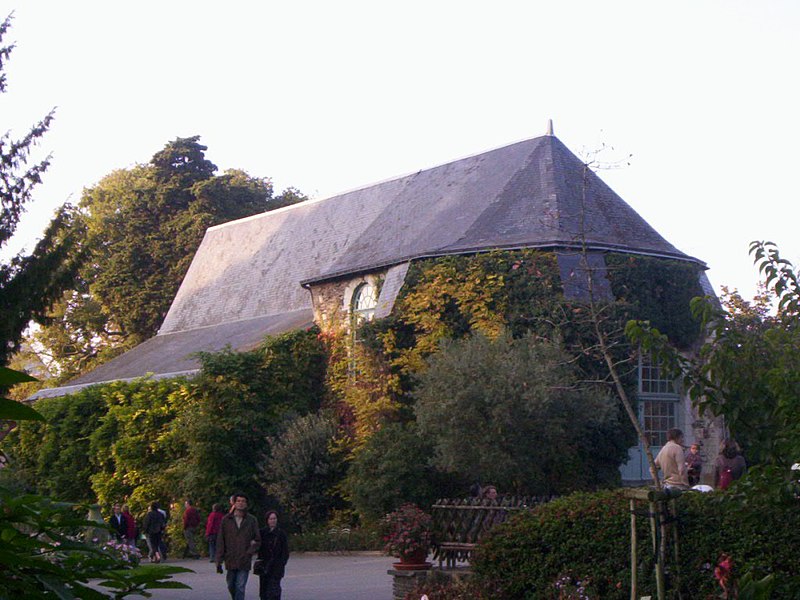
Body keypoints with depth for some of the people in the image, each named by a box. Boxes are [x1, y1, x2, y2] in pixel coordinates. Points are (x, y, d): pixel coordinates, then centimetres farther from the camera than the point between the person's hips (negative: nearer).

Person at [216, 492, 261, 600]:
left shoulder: (252, 520, 2)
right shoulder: (226, 520, 2)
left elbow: (257, 540, 6)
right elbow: (220, 541, 2)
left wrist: (249, 552, -10)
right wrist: (219, 561, -2)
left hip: (244, 561, -2)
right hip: (230, 560, 2)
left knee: (240, 588, -7)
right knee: (231, 586, 13)